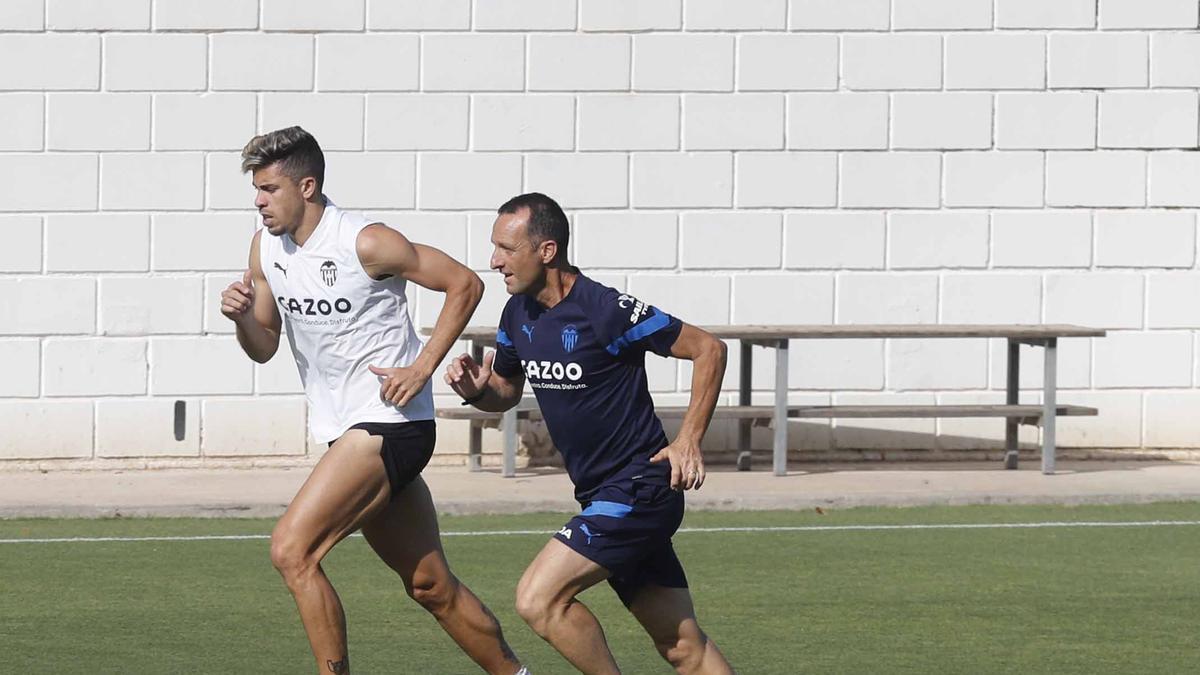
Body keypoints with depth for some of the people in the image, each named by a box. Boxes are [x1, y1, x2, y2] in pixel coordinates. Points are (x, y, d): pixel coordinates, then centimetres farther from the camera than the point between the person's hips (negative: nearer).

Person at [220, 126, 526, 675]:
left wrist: (422, 367, -14)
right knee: (430, 585, 12)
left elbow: (464, 283, -9)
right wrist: (241, 317, -9)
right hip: (345, 431, 8)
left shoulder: (365, 243, -16)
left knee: (291, 549, -19)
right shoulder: (267, 247, 6)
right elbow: (264, 348, 13)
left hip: (389, 422, -8)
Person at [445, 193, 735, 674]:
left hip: (638, 488, -8)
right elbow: (506, 392, 21)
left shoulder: (606, 310, -18)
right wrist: (476, 390, -3)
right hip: (602, 497, 8)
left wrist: (689, 441, -17)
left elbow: (708, 349, -11)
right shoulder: (519, 314, 5)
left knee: (538, 600, -17)